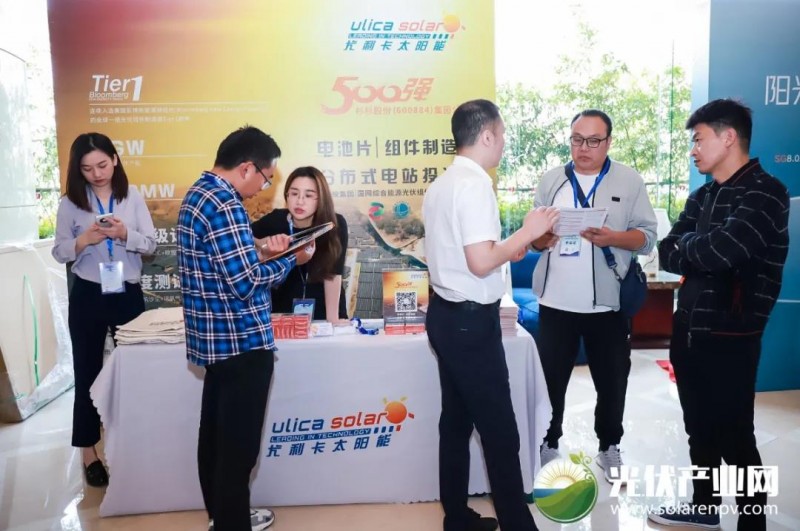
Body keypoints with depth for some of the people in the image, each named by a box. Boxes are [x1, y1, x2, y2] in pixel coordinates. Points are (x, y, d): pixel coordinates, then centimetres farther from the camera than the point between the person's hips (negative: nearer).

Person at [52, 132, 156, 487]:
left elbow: (151, 244, -2)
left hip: (128, 294, 1)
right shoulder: (70, 204, -1)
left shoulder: (133, 197, 0)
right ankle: (89, 451, 21)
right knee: (88, 372, 7)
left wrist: (125, 235, -21)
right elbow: (59, 254, -2)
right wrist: (85, 239, -20)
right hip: (88, 297, 0)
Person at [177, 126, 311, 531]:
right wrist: (289, 259, -10)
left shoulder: (198, 194, 11)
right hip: (241, 342, -11)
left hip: (216, 338, 11)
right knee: (238, 443, 2)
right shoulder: (224, 205, -21)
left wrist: (262, 252, 7)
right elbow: (246, 284, -23)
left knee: (216, 434, 20)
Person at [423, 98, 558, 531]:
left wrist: (506, 249, 19)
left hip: (445, 313, 10)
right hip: (471, 320, -10)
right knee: (500, 432, 1)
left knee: (456, 422, 17)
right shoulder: (474, 184, -17)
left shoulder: (442, 184, 12)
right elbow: (480, 264, -24)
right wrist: (525, 233, -12)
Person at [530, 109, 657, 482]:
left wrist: (612, 237, -22)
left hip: (608, 303, -1)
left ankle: (610, 447, 34)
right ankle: (548, 444, 30)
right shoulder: (551, 181, 7)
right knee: (551, 379, 11)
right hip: (556, 303, 1)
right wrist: (541, 238, -17)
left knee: (611, 381, 13)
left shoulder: (629, 181, 0)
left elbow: (648, 237, -3)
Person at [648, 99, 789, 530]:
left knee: (734, 437, 4)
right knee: (700, 428, 20)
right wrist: (705, 253, -14)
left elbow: (719, 250, -27)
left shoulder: (765, 193, -13)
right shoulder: (702, 196, 11)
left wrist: (688, 245, -7)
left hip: (729, 337, -7)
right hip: (688, 330, 8)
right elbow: (666, 254, 4)